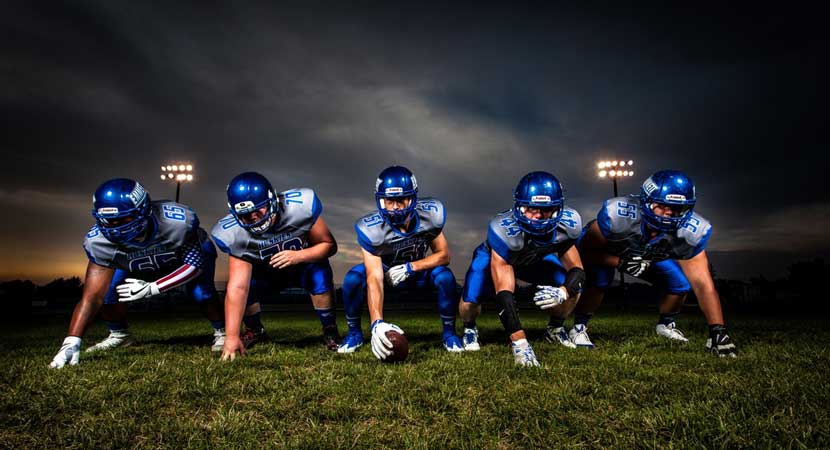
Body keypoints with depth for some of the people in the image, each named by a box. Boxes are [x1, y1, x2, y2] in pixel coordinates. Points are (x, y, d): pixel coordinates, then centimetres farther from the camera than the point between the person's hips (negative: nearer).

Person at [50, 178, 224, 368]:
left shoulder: (177, 221, -42)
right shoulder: (99, 241, -32)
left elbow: (195, 264, -29)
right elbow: (92, 296, -30)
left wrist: (152, 288, -37)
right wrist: (71, 342, -40)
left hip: (191, 252, -3)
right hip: (138, 265, 3)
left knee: (201, 291, -29)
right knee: (108, 290, -17)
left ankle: (221, 332, -1)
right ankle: (119, 335, 13)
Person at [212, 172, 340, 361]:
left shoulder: (299, 206, -33)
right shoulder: (235, 234, -28)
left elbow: (329, 245, -22)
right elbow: (237, 288, -31)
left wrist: (297, 256, -40)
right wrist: (232, 336, -37)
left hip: (304, 263, -2)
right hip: (266, 273, 2)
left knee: (320, 276, -33)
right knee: (245, 288, -23)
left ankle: (330, 332, -9)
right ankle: (255, 331, 11)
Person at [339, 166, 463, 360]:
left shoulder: (430, 215, -26)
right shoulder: (371, 229, -32)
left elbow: (443, 255, -15)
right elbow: (374, 279, -37)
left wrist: (410, 268, -30)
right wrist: (377, 323, -50)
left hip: (417, 270, 1)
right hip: (386, 271, -1)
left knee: (445, 277, -29)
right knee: (353, 278, -29)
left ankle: (449, 333, -5)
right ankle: (354, 333, -4)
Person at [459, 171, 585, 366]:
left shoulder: (566, 225, -30)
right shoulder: (504, 230, -44)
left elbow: (577, 270, -19)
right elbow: (503, 294, -45)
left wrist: (562, 292, -44)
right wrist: (519, 343, -52)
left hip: (536, 258, 4)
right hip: (495, 256, -3)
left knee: (573, 289, -17)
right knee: (470, 301, -26)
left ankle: (555, 328, 15)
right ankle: (469, 329, 12)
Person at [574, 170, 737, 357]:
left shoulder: (690, 231, -30)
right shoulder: (618, 214, -42)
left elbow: (702, 283, -27)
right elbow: (586, 250, -28)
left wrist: (718, 330, -33)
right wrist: (621, 262, -43)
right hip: (605, 251, -4)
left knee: (681, 284, -12)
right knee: (599, 280, -32)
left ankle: (665, 325, 19)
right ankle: (579, 327, -9)